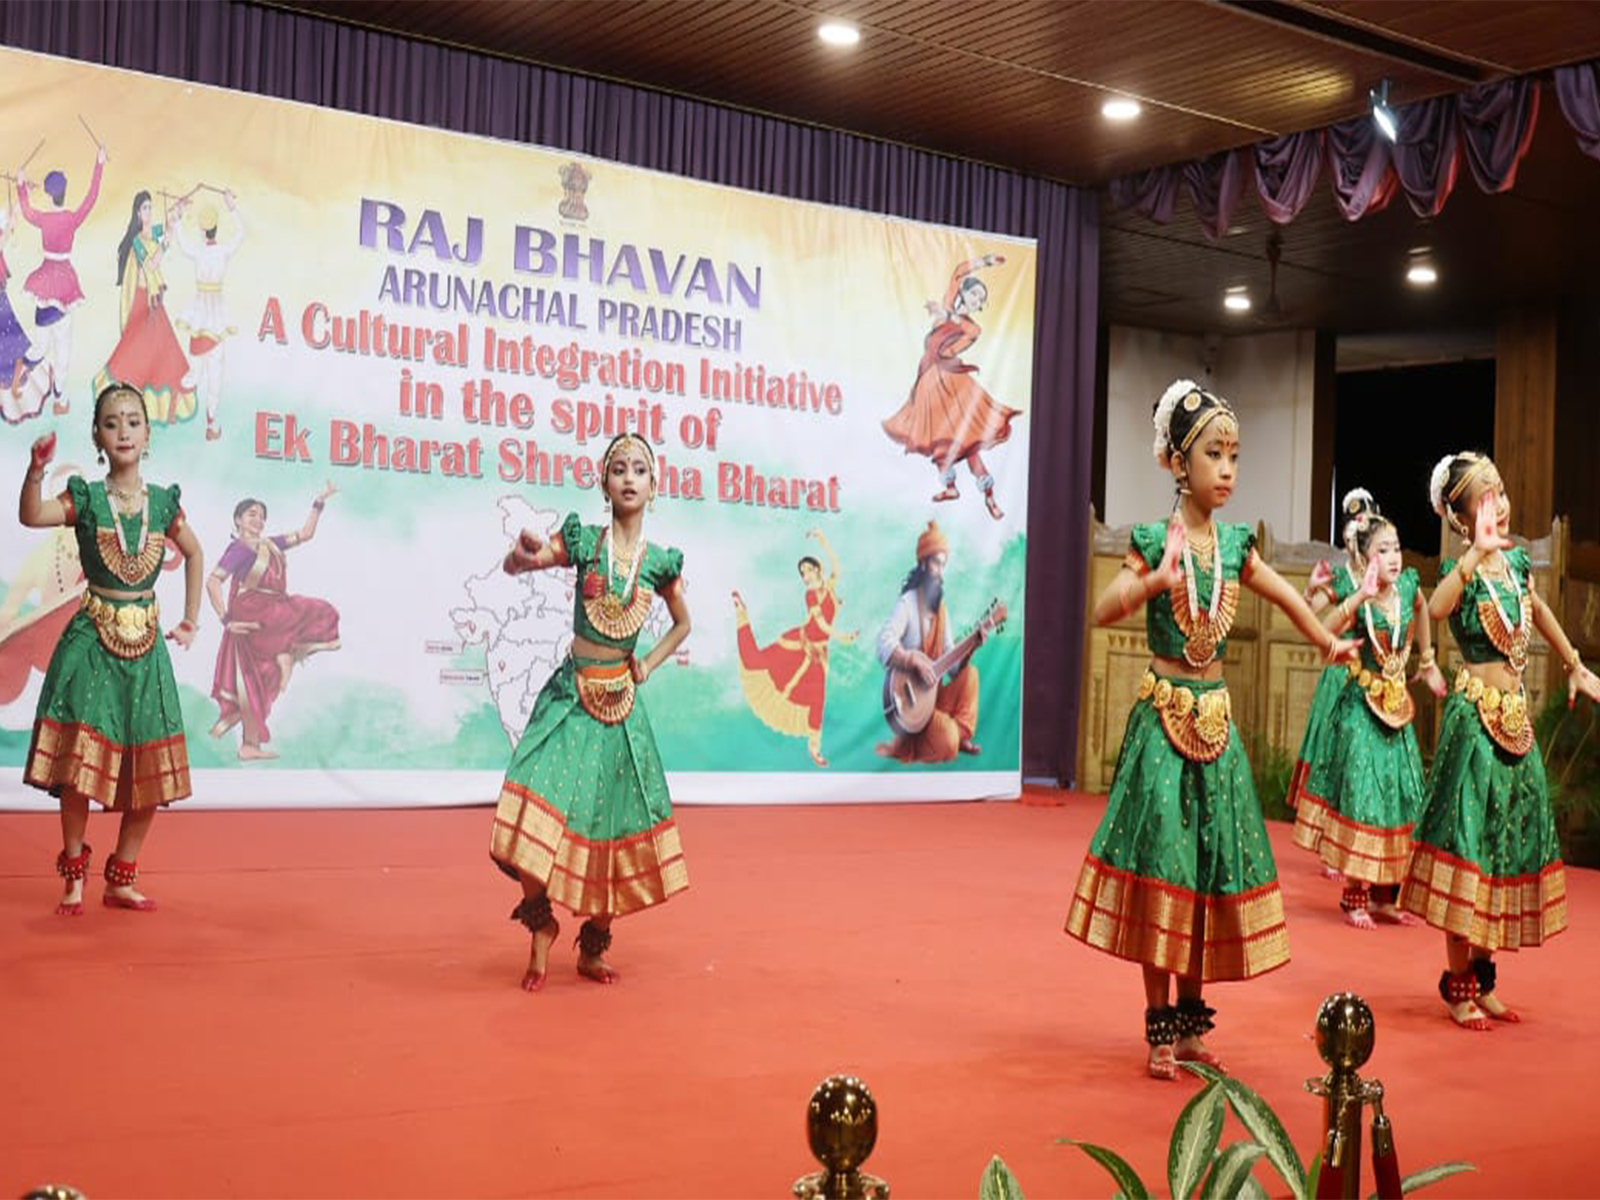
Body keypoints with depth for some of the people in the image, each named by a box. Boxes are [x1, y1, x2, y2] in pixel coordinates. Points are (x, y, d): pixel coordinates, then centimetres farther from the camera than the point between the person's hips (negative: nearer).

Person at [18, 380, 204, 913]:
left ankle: (122, 879, 18)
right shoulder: (85, 499, -3)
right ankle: (74, 877, 11)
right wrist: (37, 468, -40)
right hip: (91, 644, -3)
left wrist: (190, 620, 18)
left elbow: (194, 553, 22)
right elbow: (31, 515, -23)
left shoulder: (163, 503, 5)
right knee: (79, 764, -7)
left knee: (151, 773, 3)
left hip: (145, 647, 3)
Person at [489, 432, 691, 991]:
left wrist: (650, 664, 4)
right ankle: (541, 923, 5)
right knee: (541, 809, -17)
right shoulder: (582, 540, -1)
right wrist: (525, 552, -28)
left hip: (621, 702, 2)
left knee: (613, 820, 5)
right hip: (571, 694, -2)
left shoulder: (660, 561, 4)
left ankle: (593, 948, 20)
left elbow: (683, 624, 19)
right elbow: (513, 566, -5)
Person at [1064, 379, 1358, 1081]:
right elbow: (1102, 612, -18)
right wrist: (1154, 582, -32)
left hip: (1215, 717, 5)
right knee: (1161, 862, -5)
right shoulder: (1153, 542, -7)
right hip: (1163, 716, -5)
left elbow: (1286, 596, 22)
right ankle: (1160, 1029, 4)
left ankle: (1192, 1020, 19)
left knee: (1213, 863, 7)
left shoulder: (1235, 546, 7)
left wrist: (1329, 643, 22)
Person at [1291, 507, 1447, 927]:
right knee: (1361, 791, -4)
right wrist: (1361, 595, -42)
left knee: (1401, 793, 8)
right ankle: (1355, 896, 7)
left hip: (1397, 704, 6)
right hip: (1361, 706, -6)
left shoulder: (1409, 584, -1)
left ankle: (1384, 896, 19)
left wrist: (1428, 664, 26)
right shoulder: (1358, 601, -16)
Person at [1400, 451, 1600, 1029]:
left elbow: (1539, 612, 30)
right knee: (1470, 840, -5)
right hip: (1475, 716, -7)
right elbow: (1436, 608, -34)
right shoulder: (1460, 567, -10)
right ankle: (1458, 984, 5)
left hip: (1516, 717, 7)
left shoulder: (1516, 558, 10)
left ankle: (1483, 977, 22)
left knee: (1510, 843, 11)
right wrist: (1476, 551, -36)